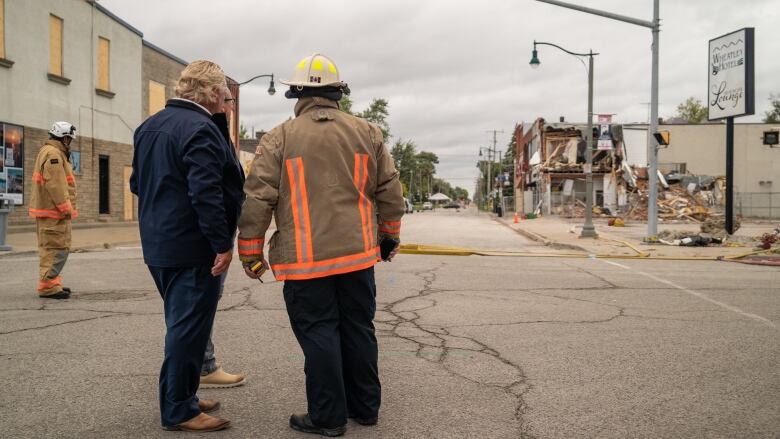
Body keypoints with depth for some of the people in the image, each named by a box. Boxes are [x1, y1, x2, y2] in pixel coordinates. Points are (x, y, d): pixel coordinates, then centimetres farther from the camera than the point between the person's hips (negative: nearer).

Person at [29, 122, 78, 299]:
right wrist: (66, 208, -20)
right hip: (54, 212, -11)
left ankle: (52, 283, 26)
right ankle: (48, 286, -9)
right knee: (57, 248, -9)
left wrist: (66, 208, 17)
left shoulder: (47, 152, 20)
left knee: (50, 248, 17)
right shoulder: (53, 154, -15)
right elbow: (55, 185, -23)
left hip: (49, 211, 11)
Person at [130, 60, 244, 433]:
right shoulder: (200, 129, -17)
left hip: (158, 245, 10)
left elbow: (137, 183, 19)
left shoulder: (149, 126, 13)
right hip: (192, 248, -10)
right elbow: (207, 193, -24)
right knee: (189, 328, -1)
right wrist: (223, 243, -20)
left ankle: (181, 397, 29)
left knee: (181, 323, 19)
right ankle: (178, 411, 8)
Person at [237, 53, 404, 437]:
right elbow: (389, 190, 10)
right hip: (357, 253, 4)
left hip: (306, 258, -3)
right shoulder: (366, 132, 6)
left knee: (319, 334, 4)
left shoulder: (279, 138, -3)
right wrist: (389, 235, 23)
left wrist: (251, 253, 3)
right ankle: (365, 406, 25)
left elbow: (257, 199, -5)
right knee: (358, 329, 14)